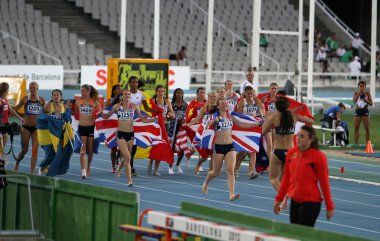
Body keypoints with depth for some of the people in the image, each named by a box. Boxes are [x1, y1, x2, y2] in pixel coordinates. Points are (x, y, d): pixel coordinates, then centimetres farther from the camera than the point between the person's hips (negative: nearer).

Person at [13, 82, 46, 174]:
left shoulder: (41, 100, 1)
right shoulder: (26, 99, -3)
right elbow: (15, 109, -5)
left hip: (36, 128, 1)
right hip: (26, 127, -1)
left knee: (35, 150, -7)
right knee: (24, 150, 9)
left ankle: (32, 172, -3)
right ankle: (16, 164, 36)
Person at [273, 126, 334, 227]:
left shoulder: (318, 157, -11)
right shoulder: (291, 153, 4)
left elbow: (324, 182, -8)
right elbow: (286, 178, 14)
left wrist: (329, 207, -6)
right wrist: (279, 199, 15)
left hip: (311, 202, -6)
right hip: (294, 201, 6)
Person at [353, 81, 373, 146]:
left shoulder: (367, 93, 1)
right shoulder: (356, 93, 4)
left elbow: (371, 104, -1)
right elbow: (354, 101, -14)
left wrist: (366, 100, -17)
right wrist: (359, 93, -19)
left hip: (365, 111, -1)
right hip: (358, 111, 1)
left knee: (367, 128, -4)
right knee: (356, 128, 0)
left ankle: (367, 143, 0)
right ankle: (356, 143, 3)